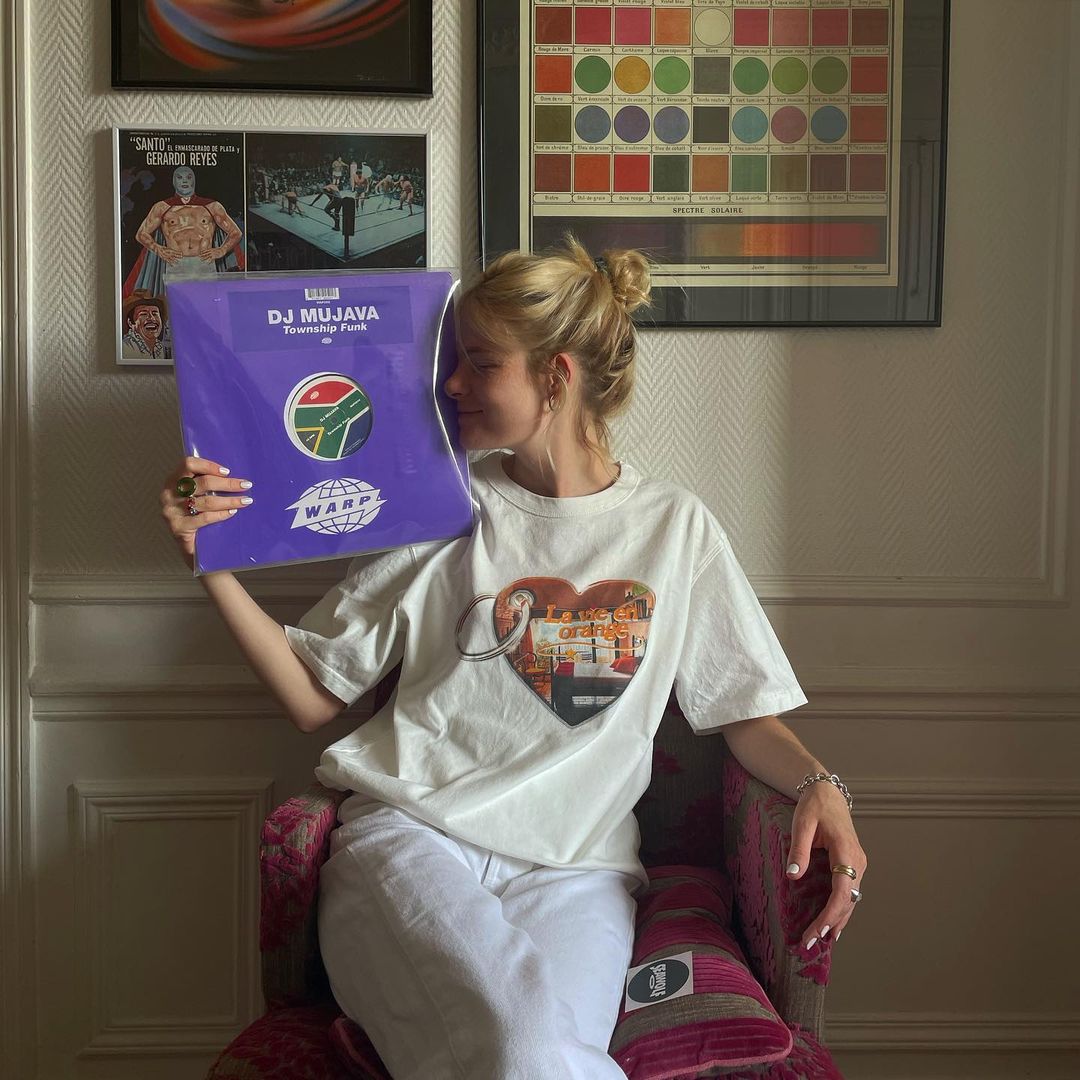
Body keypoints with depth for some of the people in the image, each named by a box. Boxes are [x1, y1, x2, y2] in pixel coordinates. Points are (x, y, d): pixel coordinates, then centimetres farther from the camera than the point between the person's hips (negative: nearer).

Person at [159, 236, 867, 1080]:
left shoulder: (676, 526, 12)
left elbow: (747, 711, 14)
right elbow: (314, 698, 11)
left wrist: (819, 785, -7)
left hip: (574, 867, 1)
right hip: (410, 834, 0)